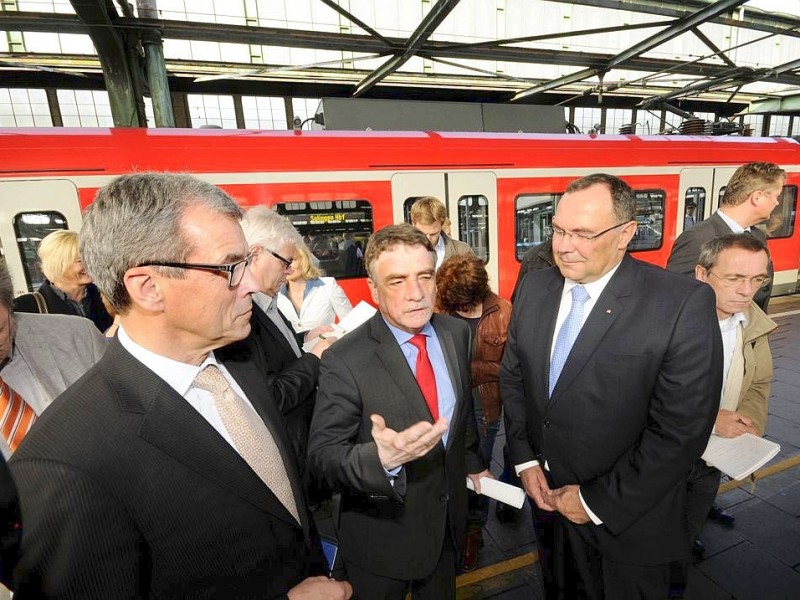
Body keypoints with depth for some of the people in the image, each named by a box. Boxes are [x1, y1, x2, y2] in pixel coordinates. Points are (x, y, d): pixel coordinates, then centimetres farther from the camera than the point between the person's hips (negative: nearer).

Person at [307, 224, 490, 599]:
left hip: (447, 518, 5)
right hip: (384, 535, -5)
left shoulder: (457, 334, -8)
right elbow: (322, 456, -26)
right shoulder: (345, 361, -27)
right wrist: (381, 458, -44)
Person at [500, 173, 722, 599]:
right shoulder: (535, 287, -6)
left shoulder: (684, 305, -22)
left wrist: (598, 501, -15)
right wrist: (525, 459, -4)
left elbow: (681, 431, -21)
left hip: (626, 522, -4)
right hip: (546, 495, 5)